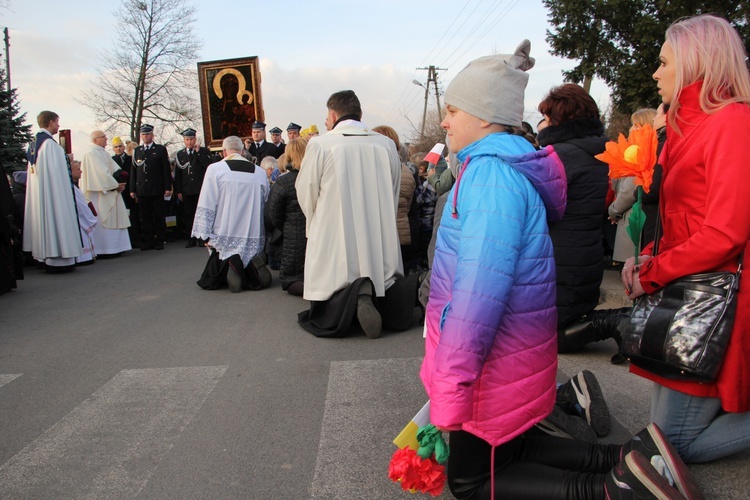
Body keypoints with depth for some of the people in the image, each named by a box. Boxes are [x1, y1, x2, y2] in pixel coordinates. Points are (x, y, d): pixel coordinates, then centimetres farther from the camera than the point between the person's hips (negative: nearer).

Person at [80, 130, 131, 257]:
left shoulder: (103, 153, 17)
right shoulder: (92, 153, -12)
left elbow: (115, 169, 11)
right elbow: (101, 173, -19)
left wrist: (119, 182, -6)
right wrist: (115, 185, -14)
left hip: (109, 192, 9)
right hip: (100, 193, -9)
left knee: (113, 220, 9)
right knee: (103, 220, -6)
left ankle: (113, 248, 14)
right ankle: (103, 249, -2)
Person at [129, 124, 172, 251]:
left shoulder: (160, 149, 6)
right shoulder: (136, 151, 14)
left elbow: (166, 170, 1)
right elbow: (133, 172, 12)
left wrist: (168, 188, -6)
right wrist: (132, 190, 6)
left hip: (157, 190, -3)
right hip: (142, 191, 3)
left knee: (159, 217, 2)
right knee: (145, 218, 4)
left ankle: (159, 241, 9)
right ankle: (147, 241, 10)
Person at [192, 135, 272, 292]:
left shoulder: (215, 169, -6)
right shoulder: (260, 172, 2)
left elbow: (206, 206, -7)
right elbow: (267, 204, 11)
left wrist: (205, 235, -1)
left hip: (224, 238, -3)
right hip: (254, 238, 3)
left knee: (210, 281, 12)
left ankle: (230, 264, -17)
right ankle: (252, 264, -14)